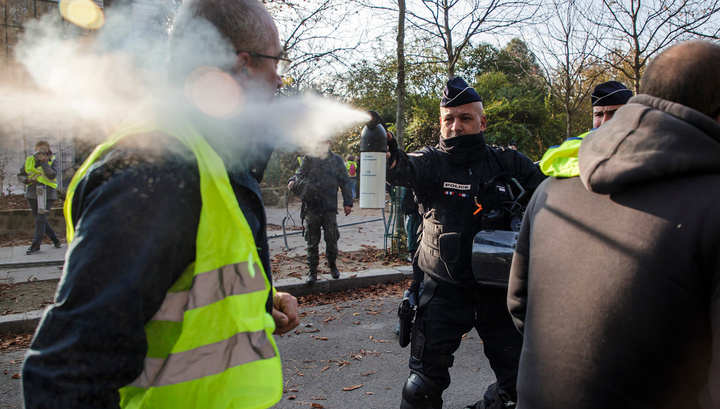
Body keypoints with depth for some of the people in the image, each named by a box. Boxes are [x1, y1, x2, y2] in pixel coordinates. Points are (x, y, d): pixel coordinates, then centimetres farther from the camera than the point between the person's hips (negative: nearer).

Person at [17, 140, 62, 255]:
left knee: (40, 218, -11)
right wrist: (27, 180, -7)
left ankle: (36, 245, -5)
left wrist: (44, 162, -21)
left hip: (47, 195, -4)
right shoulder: (29, 161, 7)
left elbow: (52, 175, -18)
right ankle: (55, 239, 23)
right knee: (40, 219, 7)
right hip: (33, 194, 4)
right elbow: (20, 176, 13)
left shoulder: (52, 161, -1)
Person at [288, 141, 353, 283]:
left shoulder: (336, 160, 8)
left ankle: (332, 265, 27)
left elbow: (345, 182, 11)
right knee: (312, 241, 3)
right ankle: (312, 271, 13)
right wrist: (293, 181, -18)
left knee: (332, 239, 2)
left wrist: (347, 202, 7)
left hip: (330, 207, 0)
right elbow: (300, 174, 5)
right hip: (311, 207, 0)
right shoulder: (308, 159, 7)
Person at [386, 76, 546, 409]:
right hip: (443, 291, -1)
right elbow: (404, 169, -27)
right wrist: (387, 155, -49)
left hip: (498, 290, 2)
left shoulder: (507, 163, 0)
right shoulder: (431, 162, -5)